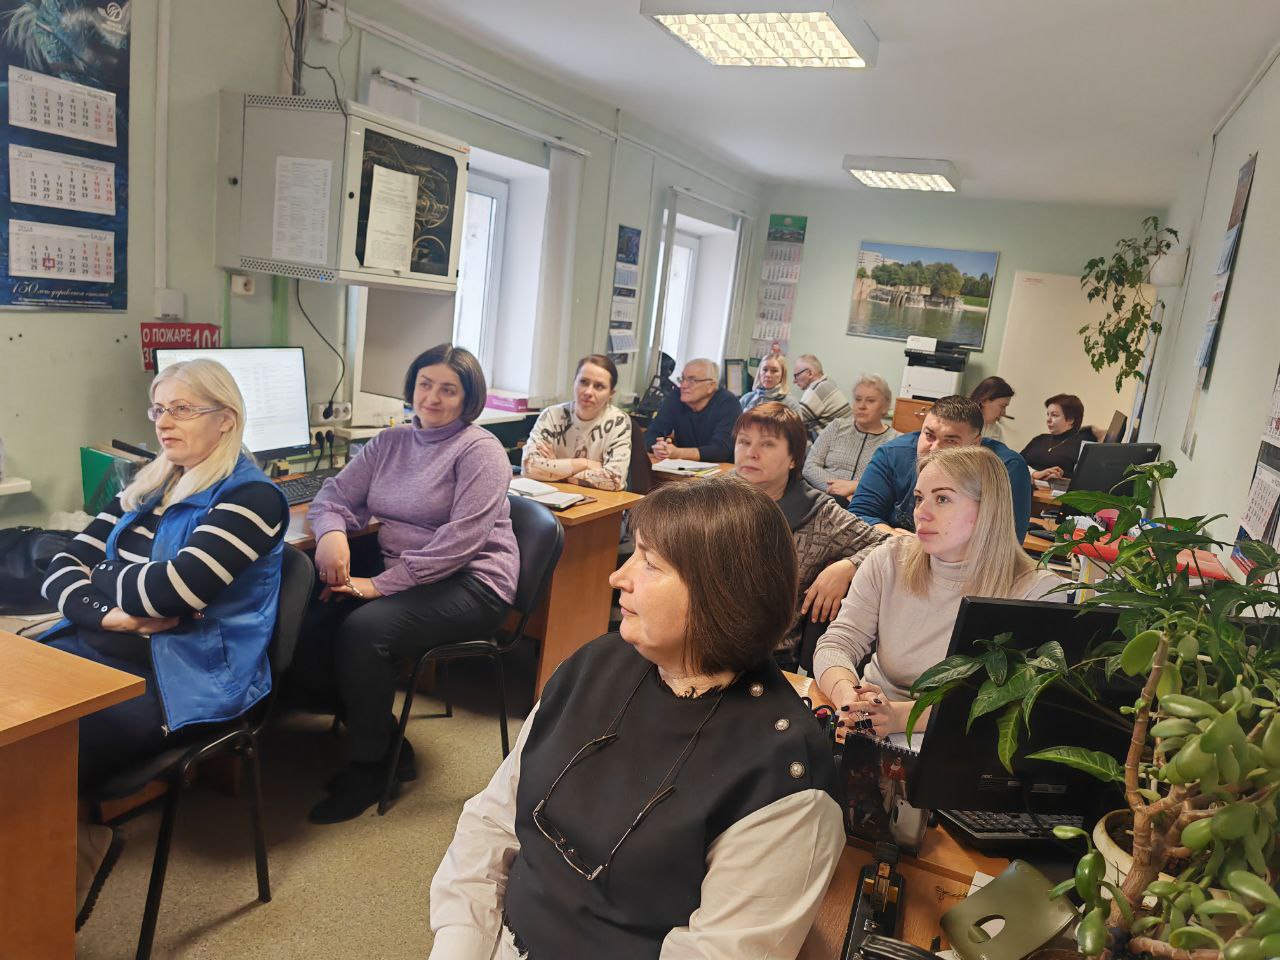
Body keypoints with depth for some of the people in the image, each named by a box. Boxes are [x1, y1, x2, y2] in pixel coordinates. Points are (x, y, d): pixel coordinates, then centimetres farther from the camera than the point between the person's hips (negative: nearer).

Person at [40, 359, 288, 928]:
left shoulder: (250, 496, -6)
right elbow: (60, 570, 12)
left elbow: (176, 586, -18)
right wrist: (110, 612, -9)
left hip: (181, 676, -7)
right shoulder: (146, 488, 18)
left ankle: (76, 847, 0)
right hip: (97, 648, 7)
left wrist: (103, 578, 1)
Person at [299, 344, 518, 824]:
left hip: (470, 583, -7)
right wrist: (331, 532, -15)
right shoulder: (390, 442, 13)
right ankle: (385, 743, 5)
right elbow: (335, 494, 10)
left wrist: (381, 584, -22)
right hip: (399, 572, 7)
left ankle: (368, 767, -6)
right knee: (311, 631, -15)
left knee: (365, 630, -29)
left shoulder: (479, 451, -9)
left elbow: (461, 540, -19)